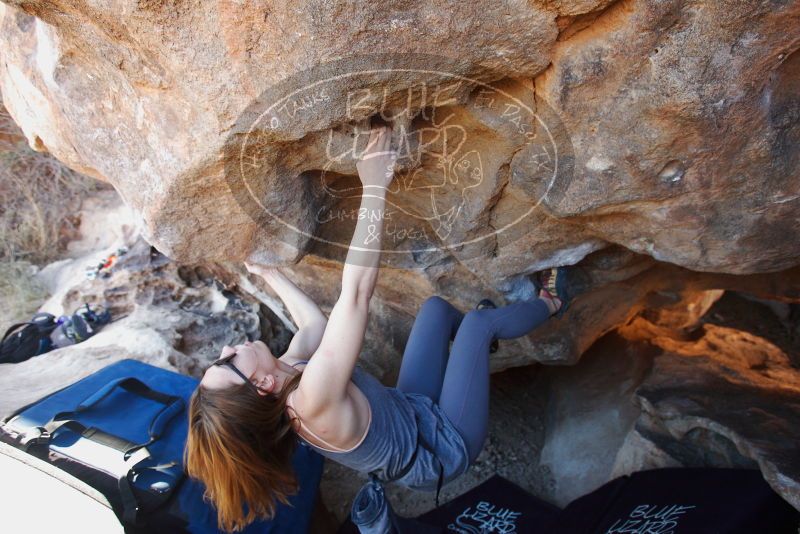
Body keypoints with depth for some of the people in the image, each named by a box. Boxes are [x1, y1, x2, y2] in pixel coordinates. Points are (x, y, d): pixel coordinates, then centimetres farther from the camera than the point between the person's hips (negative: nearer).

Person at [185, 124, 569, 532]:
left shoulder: (282, 377, -17)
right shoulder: (312, 396, -42)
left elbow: (314, 324, 0)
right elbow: (356, 290, -47)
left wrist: (269, 274, 10)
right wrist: (375, 186, -43)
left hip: (409, 413, 7)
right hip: (444, 448, -7)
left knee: (437, 306, 6)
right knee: (478, 320, -5)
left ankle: (482, 338, 39)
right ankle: (549, 303, 28)